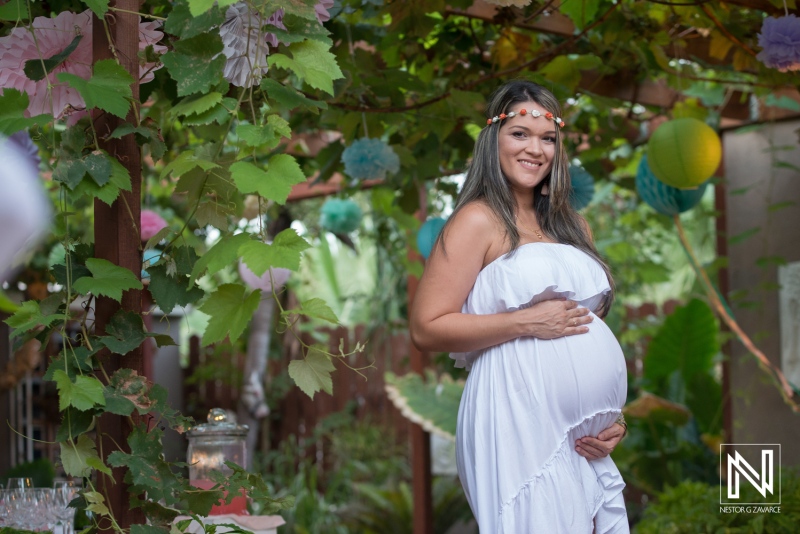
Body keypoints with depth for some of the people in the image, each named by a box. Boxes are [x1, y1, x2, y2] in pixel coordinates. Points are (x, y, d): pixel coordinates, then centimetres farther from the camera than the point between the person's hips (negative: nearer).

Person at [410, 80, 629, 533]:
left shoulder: (573, 226, 18)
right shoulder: (479, 220, -3)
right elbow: (427, 329, -11)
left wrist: (614, 418, 11)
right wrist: (527, 322, -15)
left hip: (587, 436, 7)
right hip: (523, 423, -7)